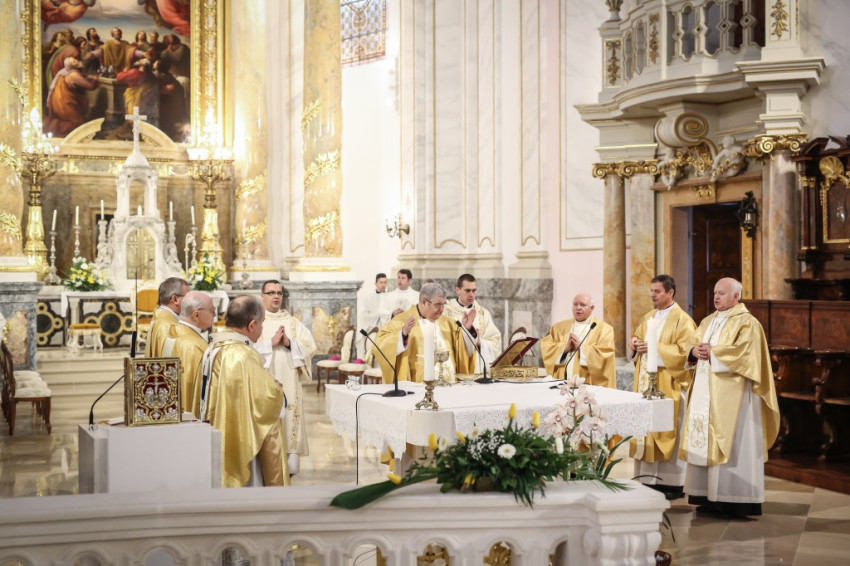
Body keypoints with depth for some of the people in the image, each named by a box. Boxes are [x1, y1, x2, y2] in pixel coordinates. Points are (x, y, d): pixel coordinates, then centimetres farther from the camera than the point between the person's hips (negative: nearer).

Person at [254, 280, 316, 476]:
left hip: (289, 384, 3)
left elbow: (310, 345, 4)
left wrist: (289, 343, -11)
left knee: (290, 425, 0)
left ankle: (290, 467, 5)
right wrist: (271, 343, -15)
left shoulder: (293, 322, 14)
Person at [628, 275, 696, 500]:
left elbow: (684, 351, -16)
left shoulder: (682, 320, -7)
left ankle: (673, 483, 1)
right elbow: (638, 339, 25)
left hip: (669, 386, -7)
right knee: (646, 428, 5)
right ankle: (650, 479, 10)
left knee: (668, 431, -5)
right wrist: (635, 344, 2)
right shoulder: (648, 318, 16)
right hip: (646, 384, 7)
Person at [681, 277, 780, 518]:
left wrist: (712, 352, -16)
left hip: (732, 395, -8)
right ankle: (710, 497, 9)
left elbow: (744, 353, -18)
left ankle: (734, 500, -5)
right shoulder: (708, 321, 18)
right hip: (705, 392, 8)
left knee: (730, 443, -8)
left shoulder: (747, 323, -5)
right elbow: (691, 346, 16)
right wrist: (695, 351, -6)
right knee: (704, 441, 5)